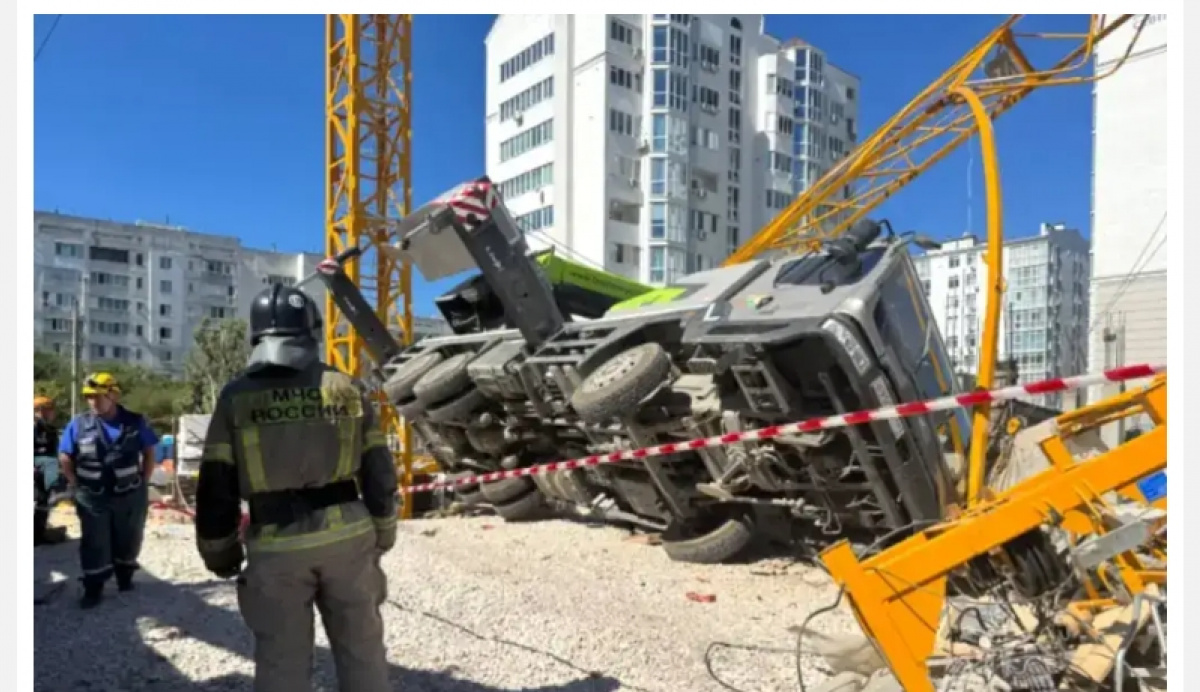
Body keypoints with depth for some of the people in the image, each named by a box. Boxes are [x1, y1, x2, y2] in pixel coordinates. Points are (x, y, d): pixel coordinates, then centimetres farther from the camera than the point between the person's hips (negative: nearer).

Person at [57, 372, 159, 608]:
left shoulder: (135, 422, -5)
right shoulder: (78, 424, -5)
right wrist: (79, 486, -2)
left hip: (131, 496, 1)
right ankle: (93, 589, 18)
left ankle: (125, 577, 33)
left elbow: (149, 453, 4)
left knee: (128, 540, 14)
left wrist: (143, 482, 0)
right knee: (94, 544, 7)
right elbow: (64, 458, 2)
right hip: (92, 498, 0)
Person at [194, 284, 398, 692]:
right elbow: (379, 473, 2)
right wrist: (381, 536, 15)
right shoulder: (347, 389, 1)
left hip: (278, 546, -1)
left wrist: (221, 554, 11)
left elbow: (216, 488, -3)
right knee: (361, 650, 15)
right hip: (347, 536, 2)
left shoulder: (237, 398, -3)